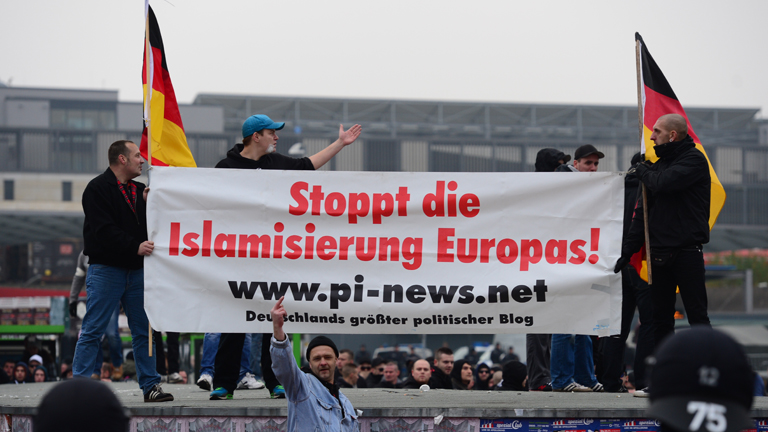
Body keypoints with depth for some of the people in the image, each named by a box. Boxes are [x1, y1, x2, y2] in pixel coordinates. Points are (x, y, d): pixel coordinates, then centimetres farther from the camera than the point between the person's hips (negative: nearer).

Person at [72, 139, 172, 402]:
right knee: (92, 331, -5)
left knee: (143, 330, 7)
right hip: (106, 269, -7)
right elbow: (104, 231, -18)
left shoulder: (138, 190, 16)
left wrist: (148, 204, -2)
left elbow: (150, 226, 13)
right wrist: (135, 247, -26)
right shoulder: (98, 189, -7)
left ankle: (150, 385, 11)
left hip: (136, 270, 7)